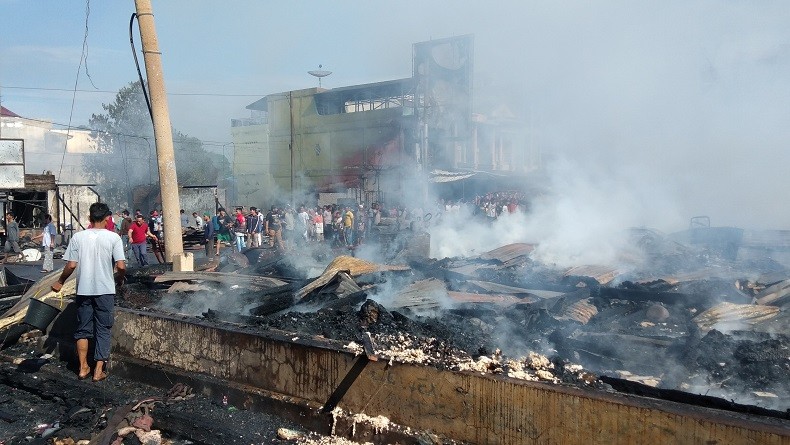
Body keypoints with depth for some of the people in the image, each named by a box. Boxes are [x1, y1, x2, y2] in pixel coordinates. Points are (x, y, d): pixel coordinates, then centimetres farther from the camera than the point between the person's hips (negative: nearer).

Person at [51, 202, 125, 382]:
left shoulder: (78, 237, -3)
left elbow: (71, 265, -5)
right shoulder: (113, 237, -8)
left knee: (83, 329, 15)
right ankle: (99, 370, 9)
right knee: (103, 330, 8)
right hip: (105, 290, -2)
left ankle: (83, 367, 21)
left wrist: (60, 282, 12)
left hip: (83, 290, 2)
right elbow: (121, 266, -13)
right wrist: (119, 282, 7)